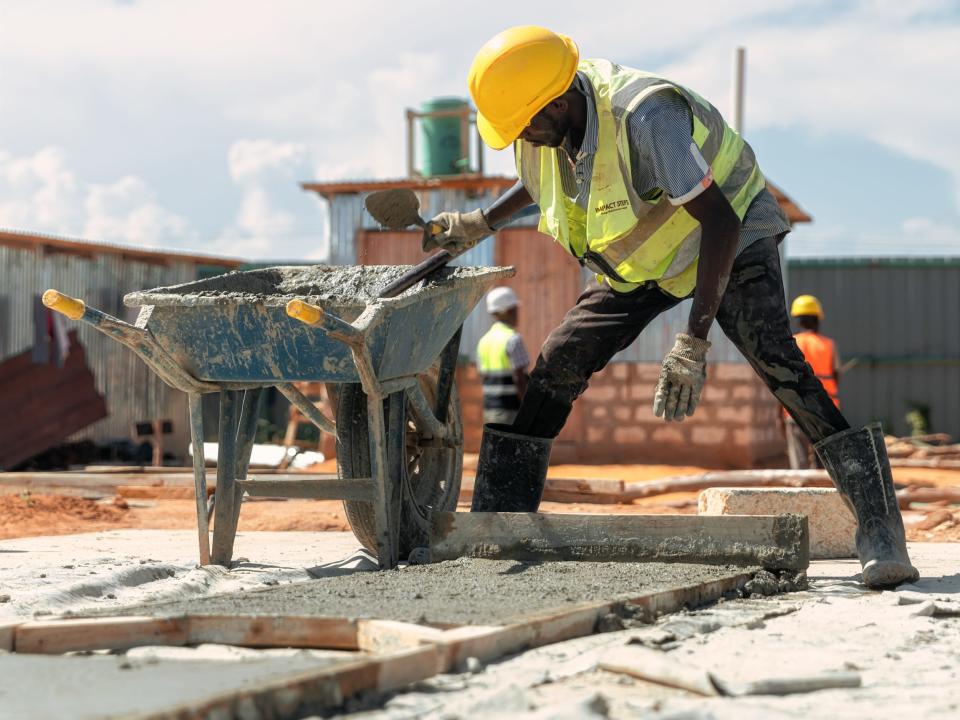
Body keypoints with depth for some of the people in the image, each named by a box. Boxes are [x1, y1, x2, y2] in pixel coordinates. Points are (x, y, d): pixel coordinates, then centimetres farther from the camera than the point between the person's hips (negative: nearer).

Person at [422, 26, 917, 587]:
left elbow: (721, 222, -39)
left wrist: (695, 341, -42)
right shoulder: (549, 124, -13)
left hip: (729, 240, -7)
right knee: (554, 371, -3)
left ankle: (881, 535, -29)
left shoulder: (645, 117, -37)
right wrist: (482, 224, 6)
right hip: (641, 262, 7)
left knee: (775, 359, -29)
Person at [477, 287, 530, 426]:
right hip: (511, 408, -8)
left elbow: (484, 378, 13)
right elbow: (519, 379, -17)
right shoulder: (513, 339, -13)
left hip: (490, 406, 8)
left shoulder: (484, 341, 11)